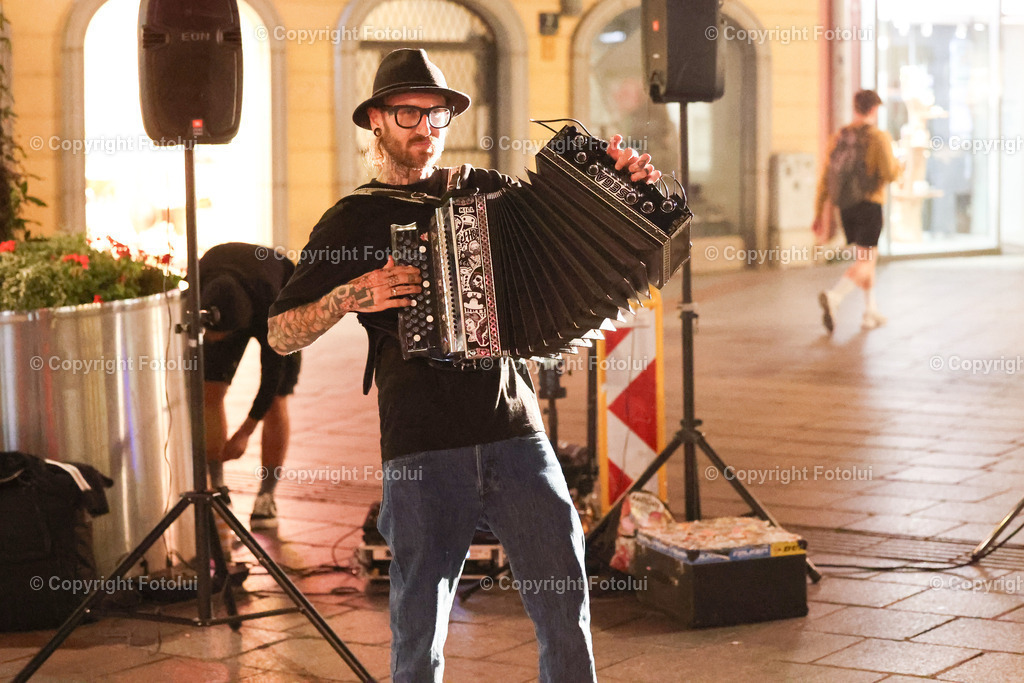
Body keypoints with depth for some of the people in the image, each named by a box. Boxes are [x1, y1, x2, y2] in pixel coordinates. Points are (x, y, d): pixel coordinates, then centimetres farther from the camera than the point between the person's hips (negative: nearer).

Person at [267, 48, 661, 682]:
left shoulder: (484, 188, 14)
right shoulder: (353, 220, 6)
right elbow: (281, 334, 4)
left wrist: (622, 180, 4)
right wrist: (349, 297, -14)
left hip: (516, 432, 3)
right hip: (424, 450, -2)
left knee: (567, 605, 4)